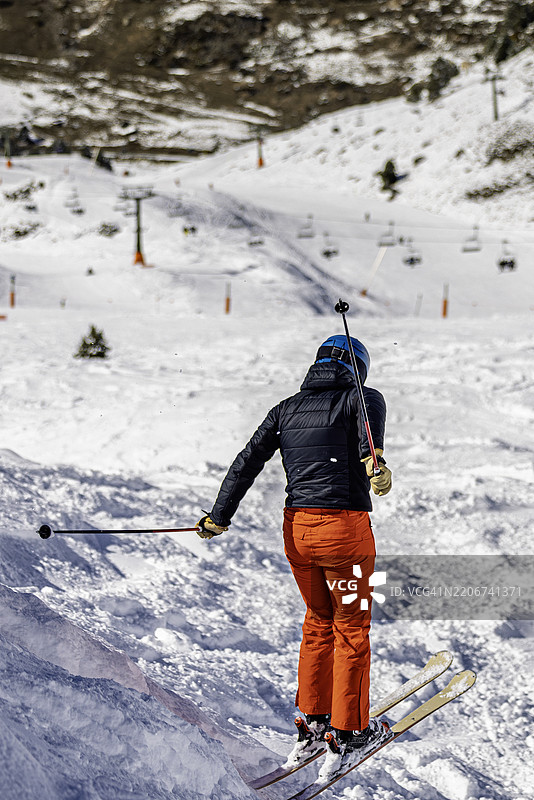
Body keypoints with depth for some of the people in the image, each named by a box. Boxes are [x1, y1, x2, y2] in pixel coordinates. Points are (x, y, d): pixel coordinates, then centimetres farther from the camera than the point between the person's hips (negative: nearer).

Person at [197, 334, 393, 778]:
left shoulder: (286, 409, 14)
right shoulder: (363, 398, 2)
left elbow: (247, 463, 11)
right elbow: (370, 424, -23)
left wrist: (219, 518, 16)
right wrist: (374, 460, -42)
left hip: (297, 526, 5)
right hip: (344, 526, -5)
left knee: (319, 622, 21)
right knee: (351, 628, 8)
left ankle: (313, 724, 25)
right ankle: (348, 733, 11)